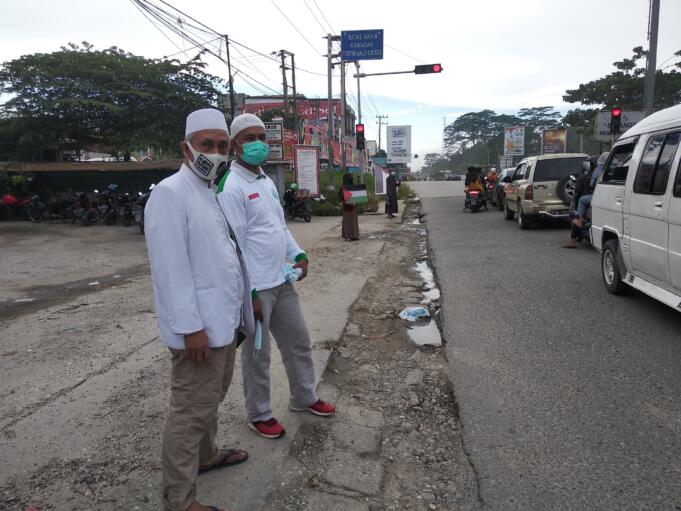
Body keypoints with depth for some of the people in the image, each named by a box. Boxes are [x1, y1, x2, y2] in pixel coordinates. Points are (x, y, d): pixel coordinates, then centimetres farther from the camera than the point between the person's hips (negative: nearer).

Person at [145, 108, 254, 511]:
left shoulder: (212, 192, 13)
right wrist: (190, 327, -23)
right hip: (200, 327, -9)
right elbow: (171, 268, -22)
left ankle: (205, 455, 44)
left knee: (212, 396, 24)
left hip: (223, 319, 10)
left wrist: (245, 299, 18)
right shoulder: (171, 193, -16)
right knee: (191, 410, 1)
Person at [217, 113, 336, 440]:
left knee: (299, 341, 19)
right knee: (257, 354, 8)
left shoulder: (268, 182, 12)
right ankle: (259, 414, 27)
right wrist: (249, 292, -20)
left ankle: (304, 397, 39)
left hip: (282, 281, 9)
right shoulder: (231, 188, -16)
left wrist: (298, 254, 5)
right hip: (256, 287, -9)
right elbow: (233, 244, -19)